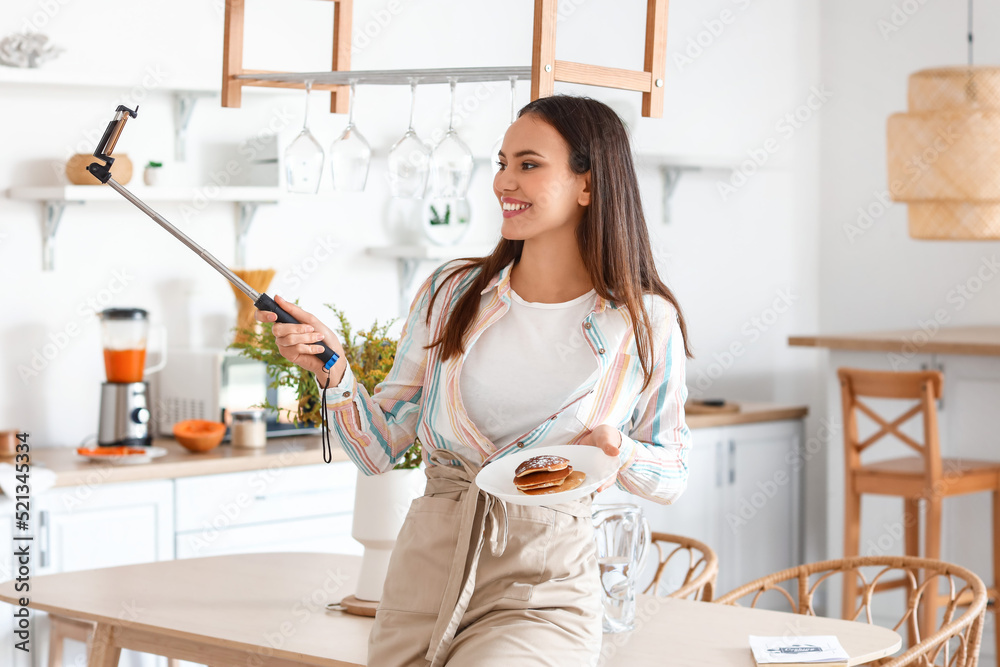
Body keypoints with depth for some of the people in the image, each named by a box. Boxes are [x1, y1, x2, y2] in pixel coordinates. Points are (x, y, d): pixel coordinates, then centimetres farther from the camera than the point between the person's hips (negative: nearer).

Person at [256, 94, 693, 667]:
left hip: (543, 592, -3)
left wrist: (617, 451, -12)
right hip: (426, 571, 3)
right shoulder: (452, 292, 5)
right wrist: (334, 369, -10)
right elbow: (379, 451, 7)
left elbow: (672, 477, 9)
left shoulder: (646, 324, -1)